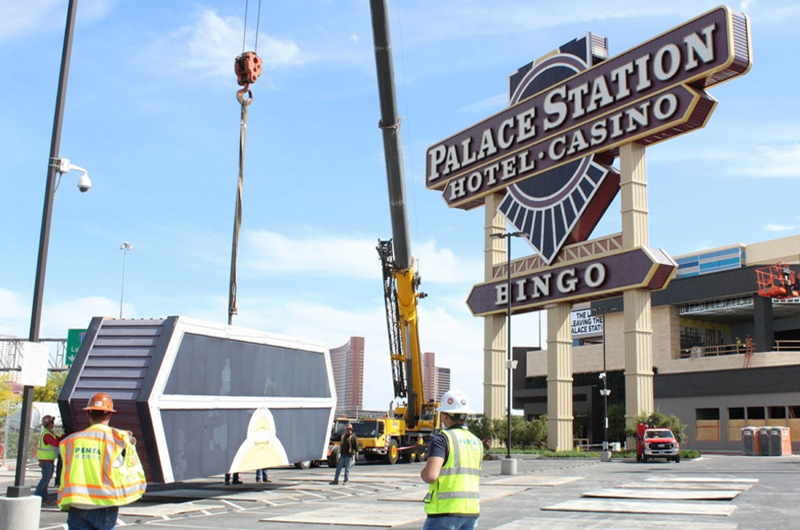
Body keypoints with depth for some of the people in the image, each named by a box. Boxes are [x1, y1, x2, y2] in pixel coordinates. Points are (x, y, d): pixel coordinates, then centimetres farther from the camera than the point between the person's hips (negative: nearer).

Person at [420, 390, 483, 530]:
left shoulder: (443, 438, -10)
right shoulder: (477, 442, 13)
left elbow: (430, 475, -20)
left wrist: (422, 473, 1)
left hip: (446, 510, -7)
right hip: (472, 510, 7)